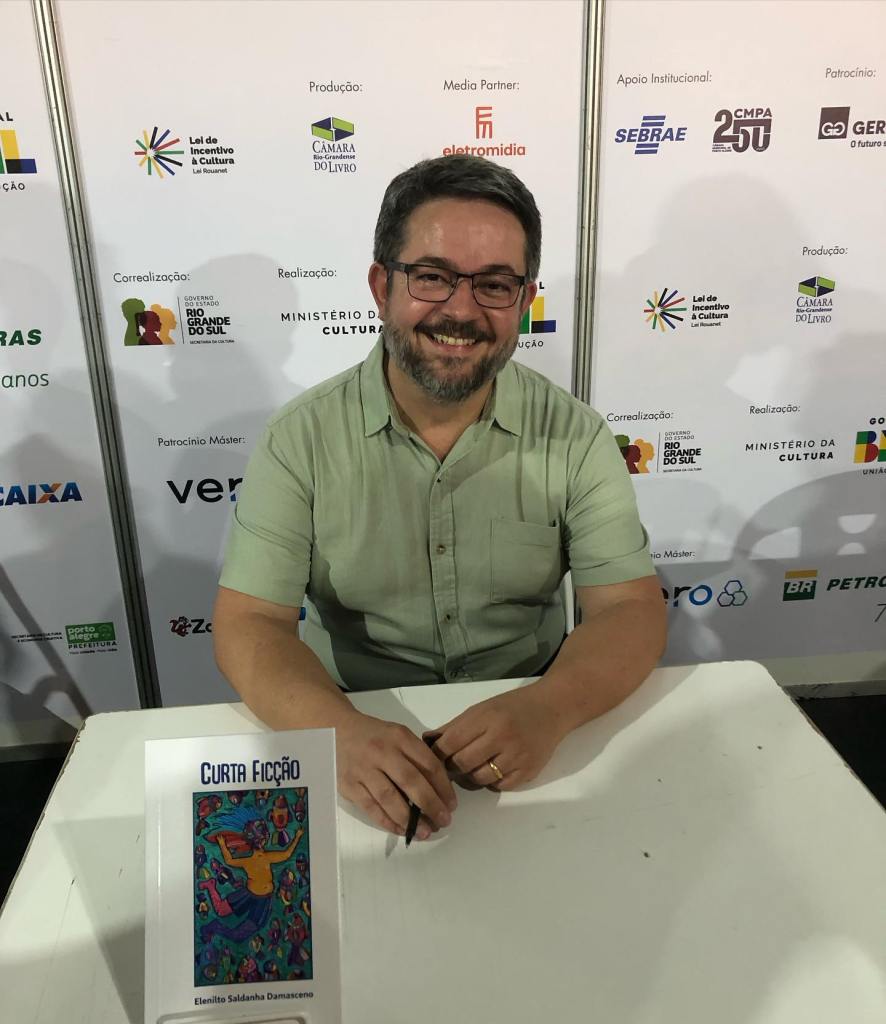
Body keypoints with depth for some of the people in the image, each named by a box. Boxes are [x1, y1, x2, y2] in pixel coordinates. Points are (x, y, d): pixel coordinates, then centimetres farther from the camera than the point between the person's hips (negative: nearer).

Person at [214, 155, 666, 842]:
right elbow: (249, 624, -10)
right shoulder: (302, 439, -7)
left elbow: (632, 612, -8)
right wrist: (341, 730, -29)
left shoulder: (574, 437, -5)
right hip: (359, 735, 0)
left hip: (530, 729, 1)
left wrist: (547, 709, -28)